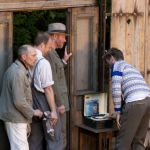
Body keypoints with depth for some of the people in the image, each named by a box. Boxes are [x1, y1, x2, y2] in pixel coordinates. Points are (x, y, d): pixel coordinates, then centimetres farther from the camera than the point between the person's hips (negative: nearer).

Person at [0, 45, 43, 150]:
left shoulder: (16, 69, 12)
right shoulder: (18, 73, -21)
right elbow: (19, 101, -24)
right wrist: (32, 112, -11)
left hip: (15, 117, 10)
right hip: (16, 118, -10)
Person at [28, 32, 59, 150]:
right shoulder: (43, 63, -16)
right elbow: (48, 89, -17)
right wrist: (53, 110, -14)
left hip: (31, 105, 7)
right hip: (43, 105, -7)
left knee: (35, 140, 13)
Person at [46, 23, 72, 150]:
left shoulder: (53, 53, 14)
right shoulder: (49, 54, -18)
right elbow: (52, 82, -21)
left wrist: (64, 61, 17)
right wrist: (59, 104, -19)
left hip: (59, 101, 10)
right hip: (57, 102, -10)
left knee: (60, 136, 15)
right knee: (61, 138, -6)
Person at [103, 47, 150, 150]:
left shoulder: (117, 65, 8)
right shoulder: (131, 67, 32)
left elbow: (116, 90, -4)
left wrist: (118, 111, 1)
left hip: (135, 102, -8)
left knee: (123, 141, -2)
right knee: (138, 141, 14)